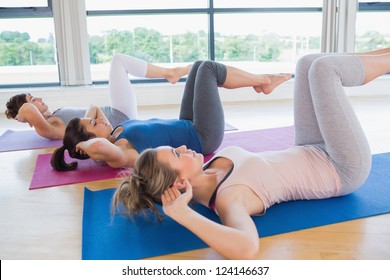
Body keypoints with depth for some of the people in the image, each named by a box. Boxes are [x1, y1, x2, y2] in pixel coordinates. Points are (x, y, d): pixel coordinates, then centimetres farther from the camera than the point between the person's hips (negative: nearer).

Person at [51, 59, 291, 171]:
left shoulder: (115, 135, -4)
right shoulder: (118, 154, -30)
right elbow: (98, 146, -51)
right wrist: (85, 145, -31)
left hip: (187, 128, 9)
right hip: (203, 137, -9)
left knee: (199, 66, 11)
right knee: (207, 68, -4)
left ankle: (260, 82, 22)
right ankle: (264, 81, 18)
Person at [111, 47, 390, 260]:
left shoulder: (202, 179, -12)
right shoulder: (228, 198, -36)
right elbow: (247, 248, -56)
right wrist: (181, 213, -49)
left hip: (311, 154, 7)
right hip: (344, 172, -7)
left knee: (308, 63, 4)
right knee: (322, 68, -11)